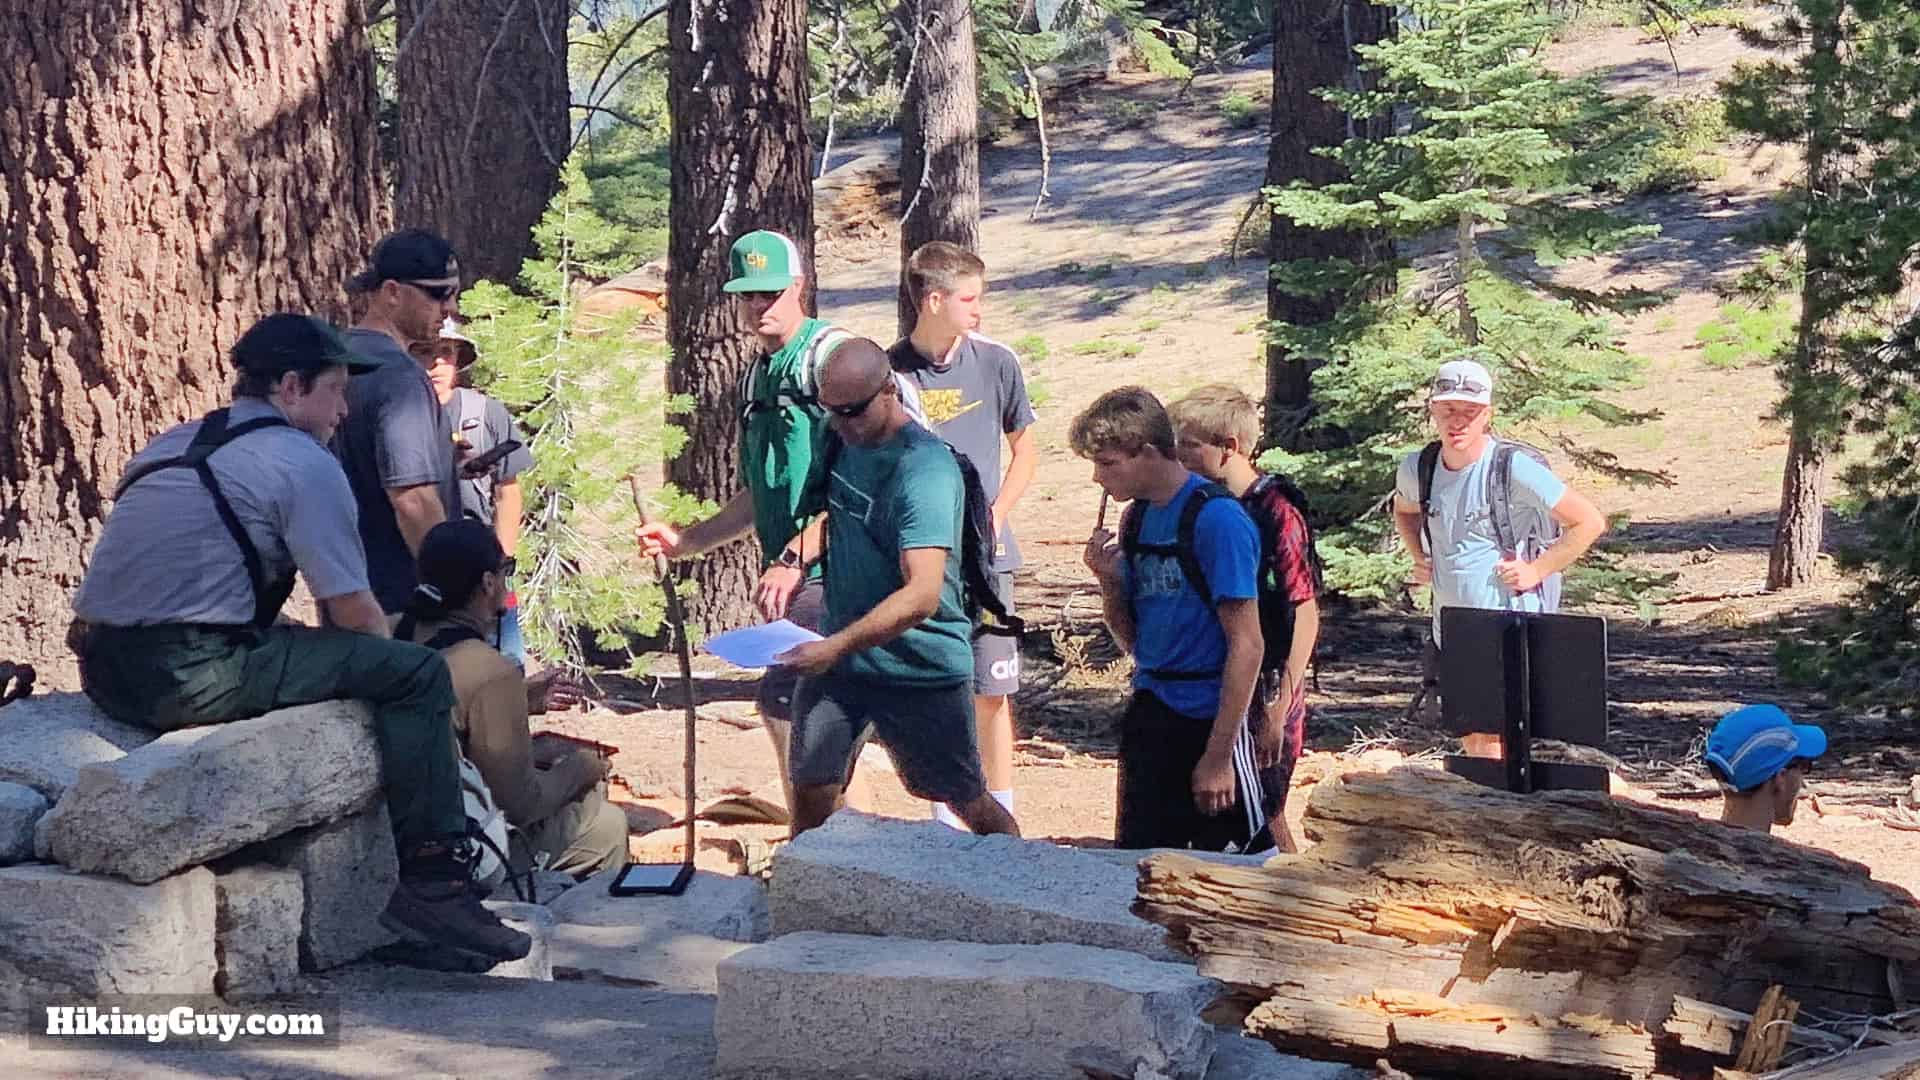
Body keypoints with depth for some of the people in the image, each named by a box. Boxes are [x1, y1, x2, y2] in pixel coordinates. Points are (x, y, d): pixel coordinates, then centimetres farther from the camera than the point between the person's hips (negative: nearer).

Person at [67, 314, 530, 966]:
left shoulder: (172, 445, 23)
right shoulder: (303, 461, -3)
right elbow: (352, 612, -4)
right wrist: (384, 661, 19)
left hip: (106, 675, 9)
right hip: (194, 681, -9)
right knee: (417, 674, -5)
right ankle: (432, 886, -6)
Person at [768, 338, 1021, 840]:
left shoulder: (925, 471, -23)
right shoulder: (849, 441, 3)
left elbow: (922, 595, -33)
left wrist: (836, 647, -39)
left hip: (922, 668, -7)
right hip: (839, 656, 7)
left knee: (968, 802, 7)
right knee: (811, 789, 2)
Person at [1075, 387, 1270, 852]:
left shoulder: (1217, 519, -15)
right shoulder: (1137, 519, 9)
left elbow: (1246, 645, -16)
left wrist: (1218, 754, -18)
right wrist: (1109, 581, -4)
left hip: (1210, 720, -7)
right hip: (1149, 716, 7)